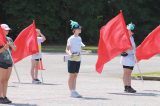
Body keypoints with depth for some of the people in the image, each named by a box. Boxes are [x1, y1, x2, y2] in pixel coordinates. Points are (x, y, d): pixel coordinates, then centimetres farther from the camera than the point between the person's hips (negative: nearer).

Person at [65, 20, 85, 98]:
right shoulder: (70, 39, -11)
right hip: (72, 59, -7)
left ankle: (74, 91, 13)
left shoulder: (79, 38, 10)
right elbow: (67, 49, -15)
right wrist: (69, 53, -32)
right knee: (71, 76, -1)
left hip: (78, 59, 7)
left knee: (75, 76, 10)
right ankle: (72, 92, 1)